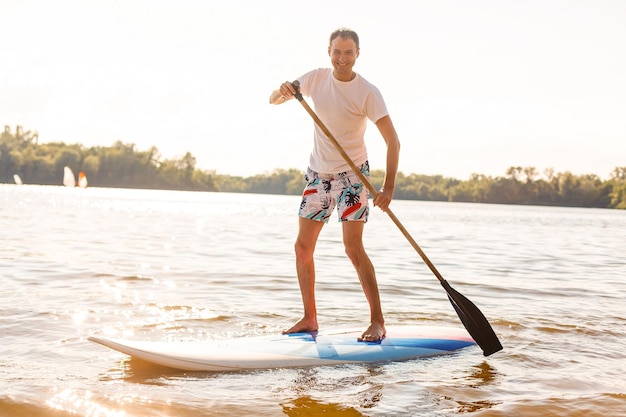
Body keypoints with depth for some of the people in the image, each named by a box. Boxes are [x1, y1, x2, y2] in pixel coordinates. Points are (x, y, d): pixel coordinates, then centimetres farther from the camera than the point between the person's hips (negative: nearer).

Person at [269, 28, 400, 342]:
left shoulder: (367, 92, -15)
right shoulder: (317, 78, -1)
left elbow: (392, 141, -18)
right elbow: (273, 100, 3)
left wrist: (388, 188, -29)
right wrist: (283, 92, -23)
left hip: (351, 174, -5)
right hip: (317, 174, 6)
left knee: (353, 247, -16)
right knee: (303, 247, 5)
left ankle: (377, 322, -10)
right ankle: (309, 319, 16)